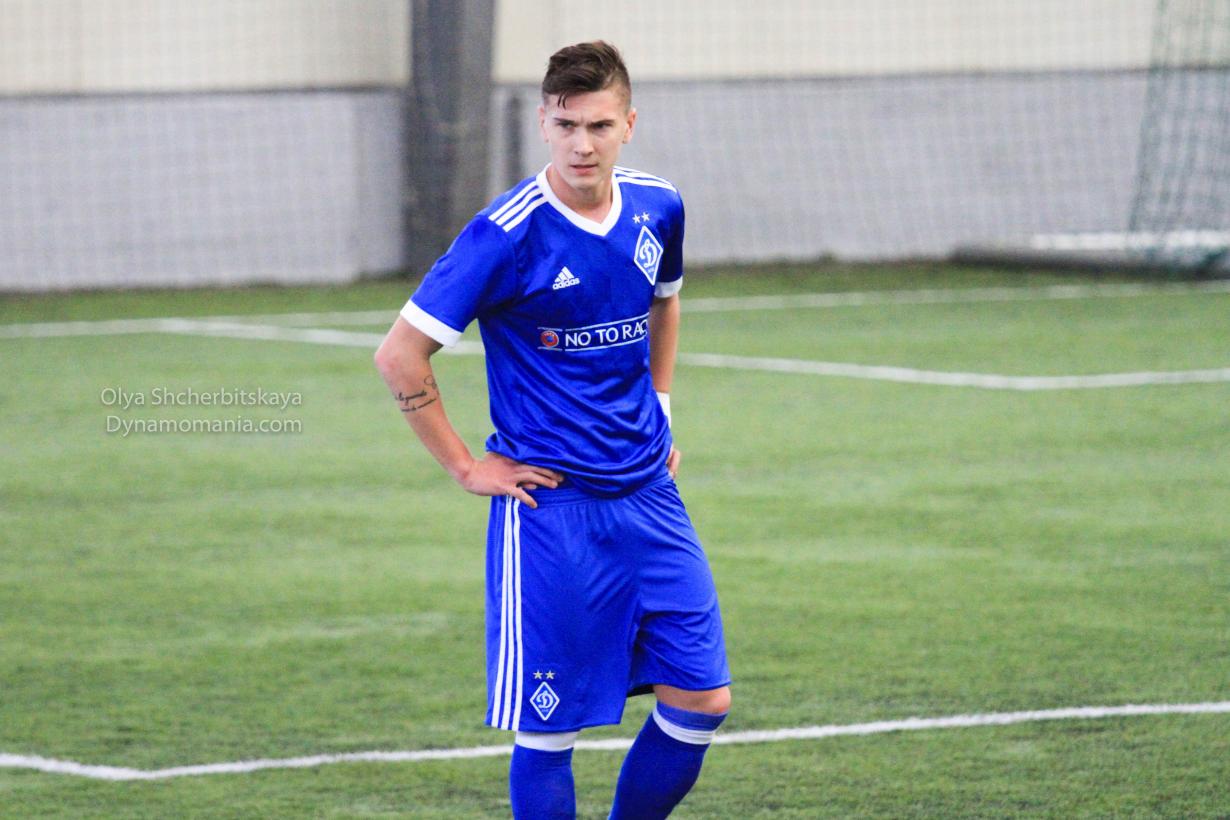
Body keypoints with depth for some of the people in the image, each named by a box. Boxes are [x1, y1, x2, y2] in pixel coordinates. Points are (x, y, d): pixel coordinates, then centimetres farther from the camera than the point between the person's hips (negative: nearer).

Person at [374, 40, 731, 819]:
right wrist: (468, 467, -10)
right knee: (550, 728, -2)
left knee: (701, 701, 3)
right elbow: (400, 354, -13)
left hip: (649, 498, 6)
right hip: (551, 507, -6)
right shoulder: (509, 233, -15)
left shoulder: (658, 209, 3)